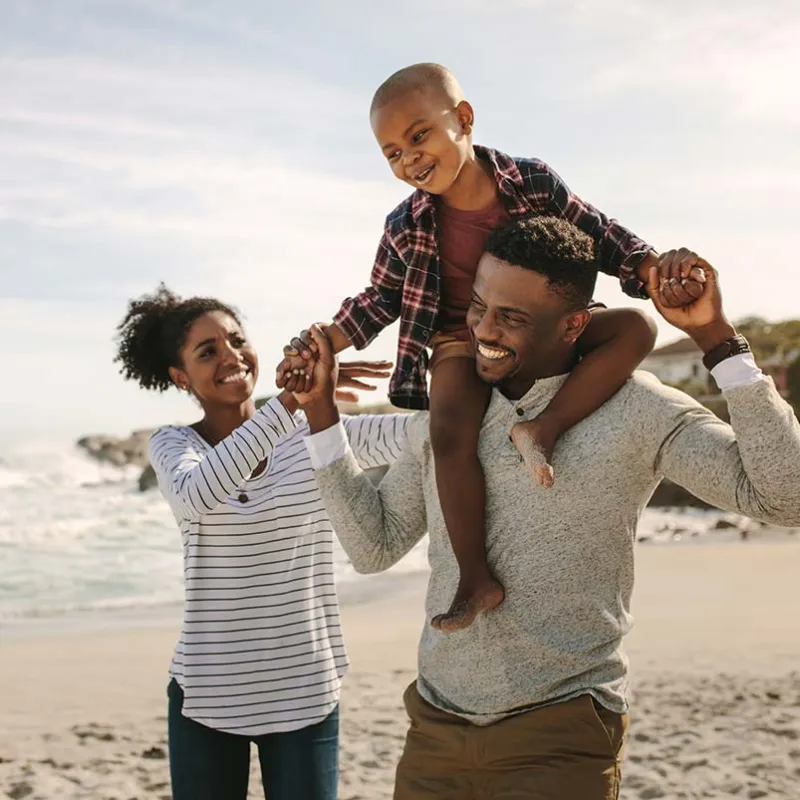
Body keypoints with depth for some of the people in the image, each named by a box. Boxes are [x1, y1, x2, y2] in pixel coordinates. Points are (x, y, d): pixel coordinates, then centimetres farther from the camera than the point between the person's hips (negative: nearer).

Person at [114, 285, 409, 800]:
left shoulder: (312, 434, -1)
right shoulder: (175, 445, -3)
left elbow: (407, 432, -17)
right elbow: (197, 494, -27)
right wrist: (288, 401, -35)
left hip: (305, 694, 1)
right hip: (207, 695, 0)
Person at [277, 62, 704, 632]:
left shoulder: (533, 182, -7)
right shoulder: (406, 229, -5)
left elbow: (603, 237, 2)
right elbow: (380, 302, 9)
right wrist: (319, 346, -2)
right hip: (462, 342, -1)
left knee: (636, 327, -22)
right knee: (451, 432, -31)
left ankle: (544, 428, -31)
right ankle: (477, 580, -25)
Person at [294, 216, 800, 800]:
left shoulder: (633, 409, -8)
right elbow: (374, 545, 10)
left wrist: (715, 336, -22)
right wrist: (321, 408, 4)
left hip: (560, 738, -4)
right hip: (435, 731, 5)